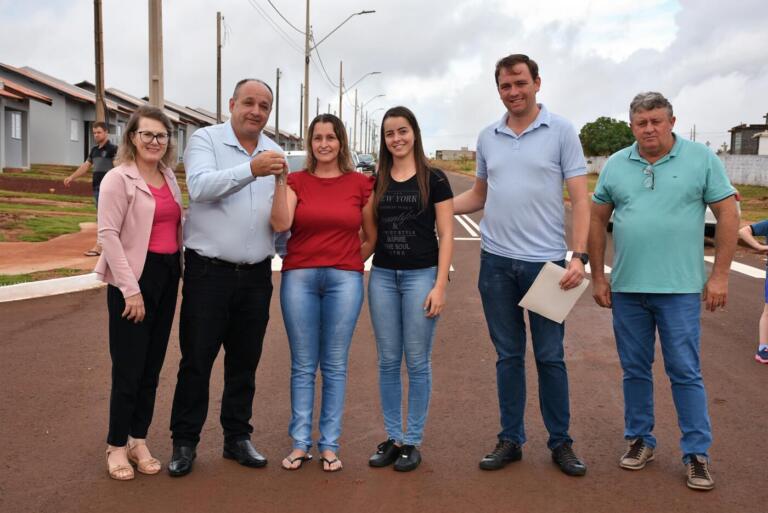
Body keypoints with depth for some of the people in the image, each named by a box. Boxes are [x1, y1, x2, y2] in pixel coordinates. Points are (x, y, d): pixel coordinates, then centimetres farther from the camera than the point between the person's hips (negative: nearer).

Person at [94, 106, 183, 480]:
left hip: (167, 275, 6)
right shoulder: (119, 178, -8)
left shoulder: (169, 177, 11)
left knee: (152, 365, 11)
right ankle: (117, 446, 16)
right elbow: (108, 234, -15)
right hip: (135, 277, -6)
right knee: (129, 366, 0)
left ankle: (139, 441, 24)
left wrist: (178, 270, 9)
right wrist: (130, 288, -18)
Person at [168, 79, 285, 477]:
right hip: (208, 271, -4)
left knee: (245, 362, 13)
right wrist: (251, 169, -33)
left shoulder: (275, 153, 10)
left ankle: (237, 437, 27)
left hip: (256, 274, 4)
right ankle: (184, 442, 19)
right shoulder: (205, 140, -2)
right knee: (196, 360, 4)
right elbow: (200, 186, -22)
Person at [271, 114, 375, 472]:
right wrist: (280, 181, -16)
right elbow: (280, 224, -11)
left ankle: (329, 444, 17)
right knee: (302, 365, 6)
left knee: (335, 365, 6)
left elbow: (371, 237, 13)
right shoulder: (297, 181, 5)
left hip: (344, 279, 0)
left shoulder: (359, 183, 5)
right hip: (300, 277, 1)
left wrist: (350, 263, 7)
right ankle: (300, 443, 18)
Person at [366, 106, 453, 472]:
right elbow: (370, 233, 14)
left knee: (417, 362, 3)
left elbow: (446, 235, -4)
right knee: (388, 362, 9)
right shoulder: (376, 181, 9)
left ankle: (412, 441, 16)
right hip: (382, 276, 4)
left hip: (421, 275, -4)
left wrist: (440, 285, -11)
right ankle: (393, 437, 21)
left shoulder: (434, 179, -2)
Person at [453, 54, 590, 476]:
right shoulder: (488, 137, 10)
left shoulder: (561, 132, -2)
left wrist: (579, 256, -15)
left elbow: (580, 199, -5)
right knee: (508, 356, 12)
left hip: (544, 262, -3)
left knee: (550, 357, 5)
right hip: (496, 262, 3)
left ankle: (561, 442, 22)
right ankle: (510, 440, 24)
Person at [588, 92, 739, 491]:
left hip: (680, 288, -3)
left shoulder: (701, 159, -2)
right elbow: (597, 220, 10)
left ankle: (697, 453, 15)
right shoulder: (615, 166, 6)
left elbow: (727, 215, -2)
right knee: (635, 370, 12)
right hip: (626, 288, 3)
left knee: (685, 373, 3)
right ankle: (639, 440, 28)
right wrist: (597, 277, 7)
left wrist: (719, 275, -6)